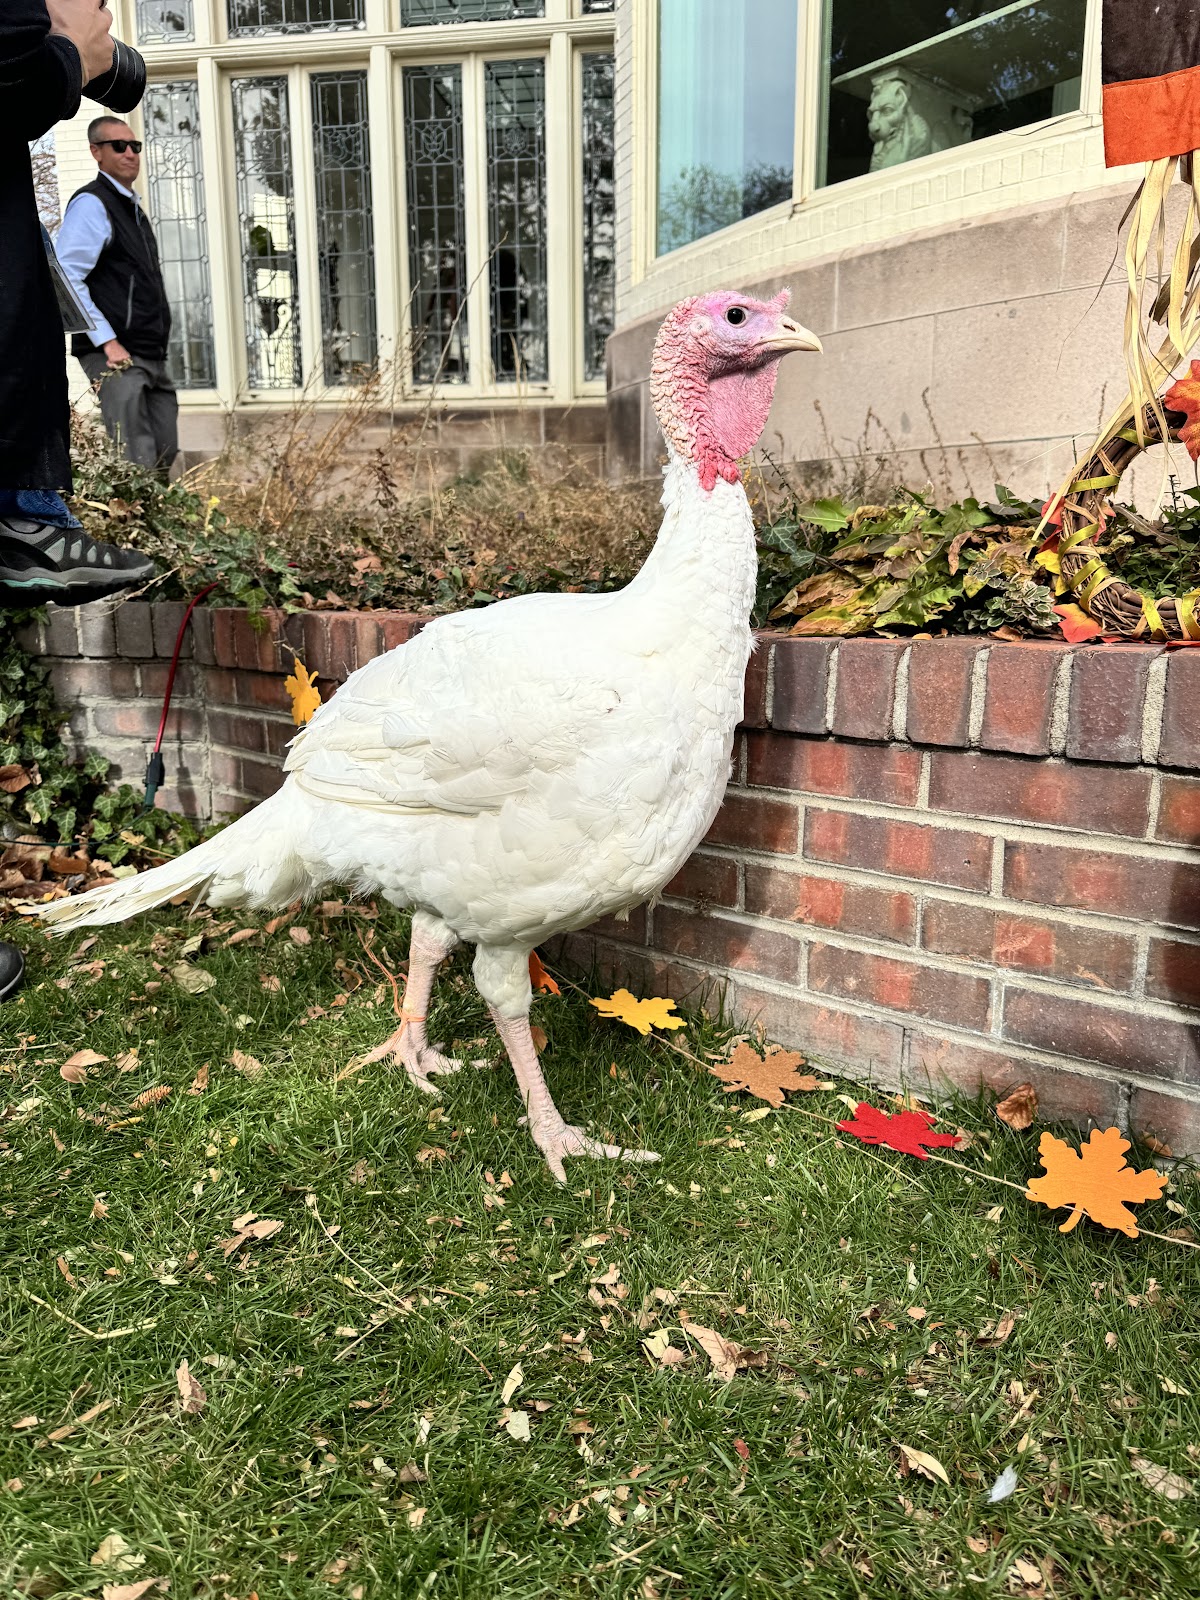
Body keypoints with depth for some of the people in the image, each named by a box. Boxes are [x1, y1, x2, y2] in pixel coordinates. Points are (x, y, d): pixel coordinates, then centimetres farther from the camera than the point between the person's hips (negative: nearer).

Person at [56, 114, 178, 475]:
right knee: (137, 468, -14)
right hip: (116, 357, -9)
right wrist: (108, 343, -20)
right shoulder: (91, 203, -5)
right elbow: (66, 278, -15)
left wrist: (157, 349, 19)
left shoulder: (132, 208, 22)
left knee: (164, 461, 6)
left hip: (152, 358, 9)